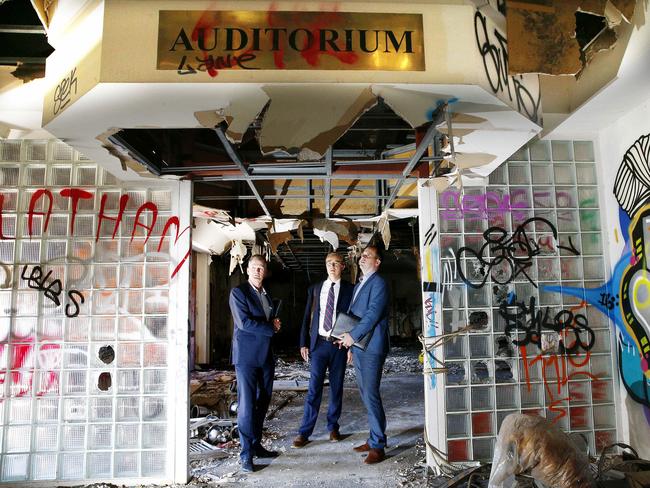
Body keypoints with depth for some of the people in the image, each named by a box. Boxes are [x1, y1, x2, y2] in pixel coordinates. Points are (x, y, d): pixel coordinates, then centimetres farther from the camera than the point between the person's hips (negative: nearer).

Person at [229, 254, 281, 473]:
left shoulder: (266, 295, 16)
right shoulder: (238, 292, -7)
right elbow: (244, 322, -17)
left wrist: (275, 324, 1)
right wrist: (272, 328, -9)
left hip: (266, 355, 7)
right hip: (247, 356, -7)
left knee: (262, 403, 12)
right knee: (247, 404, -5)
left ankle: (256, 444, 25)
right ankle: (246, 454, 3)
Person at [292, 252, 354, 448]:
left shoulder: (350, 289, 2)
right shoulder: (315, 289, 8)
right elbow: (307, 317, 9)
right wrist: (304, 343, 4)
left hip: (340, 344, 0)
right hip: (319, 344, 1)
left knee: (337, 388, 9)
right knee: (314, 388, -1)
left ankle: (333, 427, 25)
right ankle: (304, 432, 5)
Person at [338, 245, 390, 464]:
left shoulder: (379, 283, -9)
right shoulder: (358, 285, 20)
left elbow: (373, 313, -18)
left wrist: (353, 335, -16)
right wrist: (347, 335, 7)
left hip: (372, 347, -9)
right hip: (358, 347, 9)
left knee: (371, 395, -8)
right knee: (366, 395, 14)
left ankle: (378, 447, 1)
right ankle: (374, 438, 26)